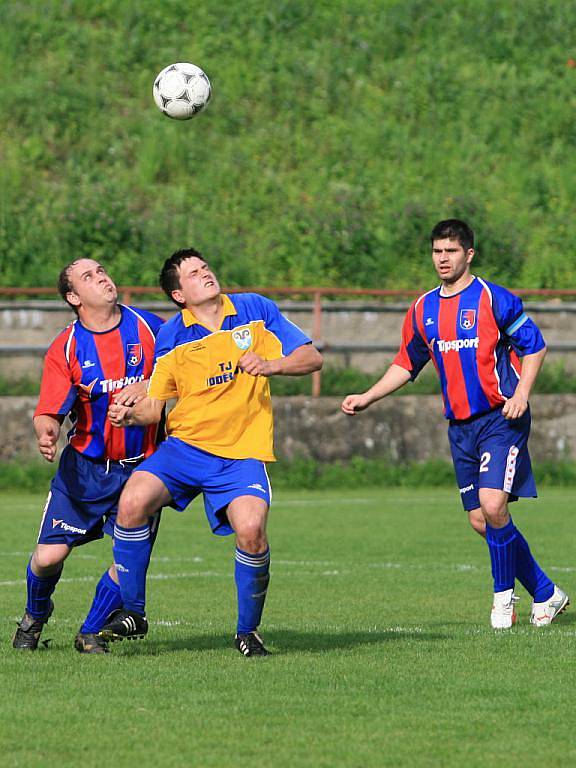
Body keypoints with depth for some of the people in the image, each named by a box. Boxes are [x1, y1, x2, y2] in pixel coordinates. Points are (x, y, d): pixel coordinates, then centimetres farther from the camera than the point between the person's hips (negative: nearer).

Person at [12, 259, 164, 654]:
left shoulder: (149, 327, -3)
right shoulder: (65, 348, -7)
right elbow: (49, 410, -12)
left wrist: (146, 387, -16)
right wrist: (47, 432, -35)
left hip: (142, 465, 1)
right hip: (85, 467, -1)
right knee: (49, 556, -6)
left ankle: (91, 633, 16)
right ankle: (35, 615, 28)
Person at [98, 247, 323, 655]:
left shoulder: (256, 310, 3)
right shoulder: (171, 337, 3)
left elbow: (312, 358, 4)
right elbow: (154, 405, 5)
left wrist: (272, 365, -15)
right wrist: (131, 413, -18)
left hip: (242, 454, -1)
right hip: (184, 445, 1)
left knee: (251, 530, -25)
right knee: (133, 501, -24)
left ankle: (248, 629, 0)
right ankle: (132, 612, -6)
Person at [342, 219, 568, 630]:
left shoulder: (494, 298, -6)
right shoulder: (423, 310, 11)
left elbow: (534, 346, -3)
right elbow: (407, 364, 21)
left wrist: (521, 393, -15)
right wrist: (367, 398, 12)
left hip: (501, 418, -6)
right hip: (461, 427, 6)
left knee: (492, 506, -20)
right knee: (481, 521, 4)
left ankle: (504, 595, 0)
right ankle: (546, 594, 18)